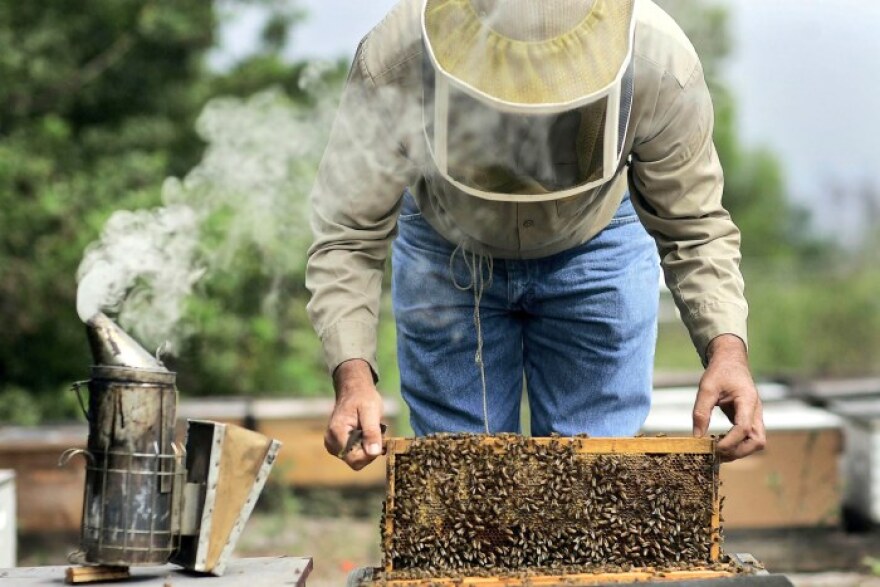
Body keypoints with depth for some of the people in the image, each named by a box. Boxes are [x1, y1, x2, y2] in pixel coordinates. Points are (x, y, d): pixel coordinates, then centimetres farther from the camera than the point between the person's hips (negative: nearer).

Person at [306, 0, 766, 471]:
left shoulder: (663, 64, -35)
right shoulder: (393, 62, -37)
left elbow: (694, 230, -21)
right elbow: (348, 237, -27)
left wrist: (726, 345, -37)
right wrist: (352, 373, -41)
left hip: (598, 250, 0)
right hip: (447, 253, 0)